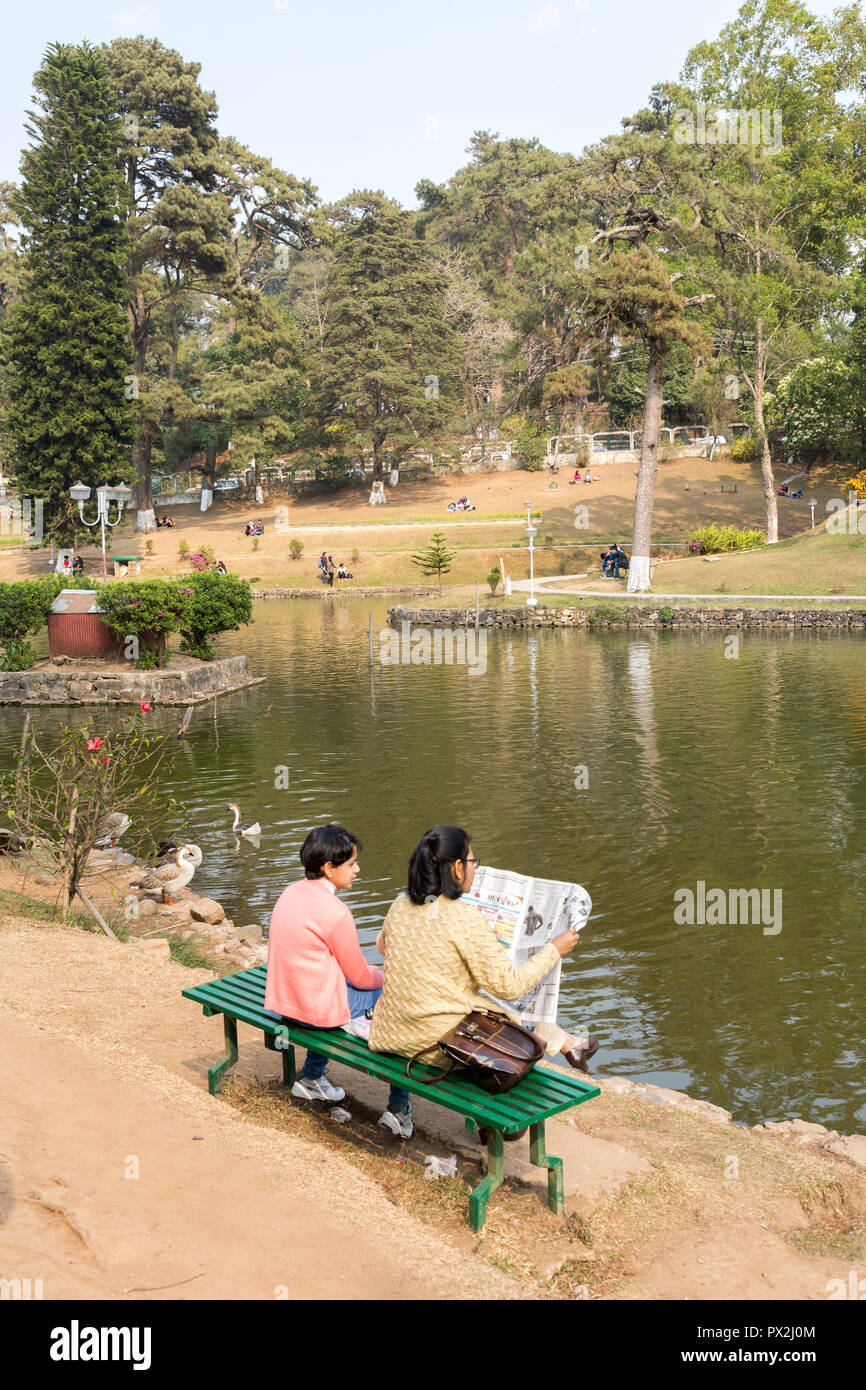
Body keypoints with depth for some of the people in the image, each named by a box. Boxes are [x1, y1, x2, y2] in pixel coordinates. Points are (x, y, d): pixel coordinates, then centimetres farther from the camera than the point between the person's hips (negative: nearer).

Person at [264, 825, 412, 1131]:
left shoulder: (291, 892, 2)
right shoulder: (335, 912, -22)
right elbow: (361, 977, -11)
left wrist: (374, 971, 18)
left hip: (282, 1003, 8)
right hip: (318, 1009, -8)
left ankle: (310, 1078, 38)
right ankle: (398, 1108, 8)